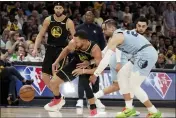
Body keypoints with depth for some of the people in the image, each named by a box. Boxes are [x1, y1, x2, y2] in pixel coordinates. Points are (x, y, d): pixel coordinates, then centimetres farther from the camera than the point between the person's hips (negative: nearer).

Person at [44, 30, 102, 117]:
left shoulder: (95, 50, -40)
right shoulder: (73, 43, -29)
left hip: (89, 67, -4)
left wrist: (83, 71, -47)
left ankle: (93, 110, -18)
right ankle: (58, 100, 37)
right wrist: (57, 61, -1)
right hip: (76, 63, 4)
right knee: (53, 82, 5)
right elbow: (67, 50, -2)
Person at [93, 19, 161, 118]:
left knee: (133, 86, -3)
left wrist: (95, 74, -6)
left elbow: (106, 58, -11)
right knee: (122, 75, 15)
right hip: (143, 54, 10)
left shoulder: (116, 37, -7)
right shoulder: (120, 34, 22)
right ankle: (129, 108, 16)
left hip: (146, 55, -10)